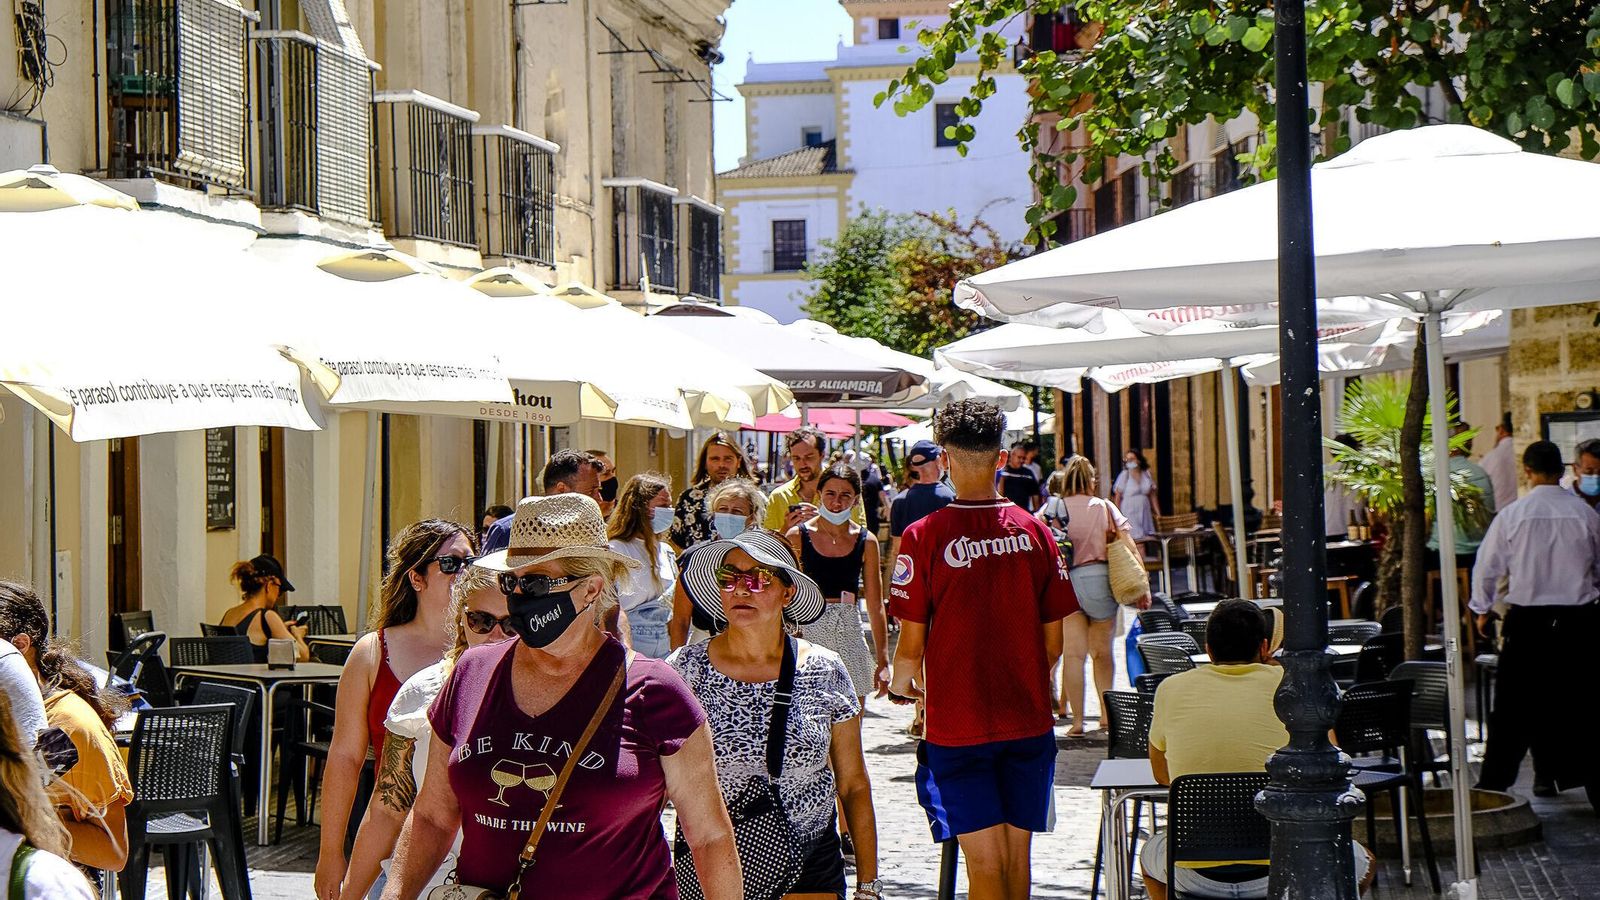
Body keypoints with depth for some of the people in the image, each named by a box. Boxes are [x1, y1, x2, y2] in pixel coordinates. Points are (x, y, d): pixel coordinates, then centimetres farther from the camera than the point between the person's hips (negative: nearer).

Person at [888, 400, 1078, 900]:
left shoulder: (925, 537, -11)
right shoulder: (1034, 531, -1)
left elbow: (912, 643, -9)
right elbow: (1053, 640, 4)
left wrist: (901, 682, 13)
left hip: (958, 723, -3)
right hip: (1029, 721, 3)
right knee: (1017, 855, 15)